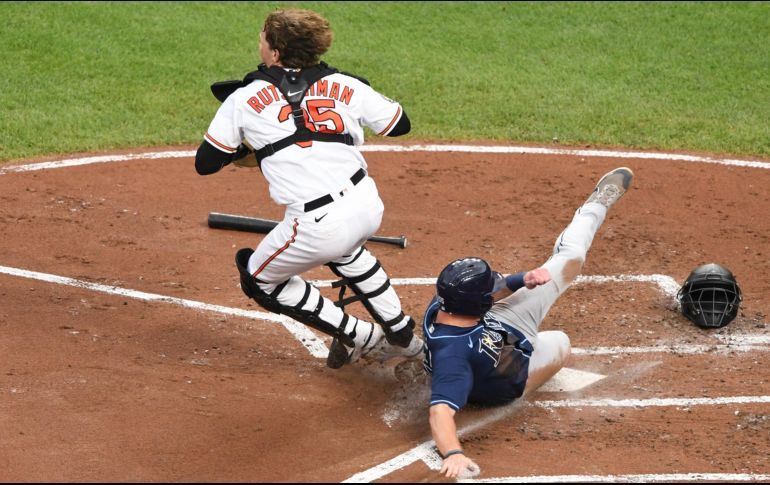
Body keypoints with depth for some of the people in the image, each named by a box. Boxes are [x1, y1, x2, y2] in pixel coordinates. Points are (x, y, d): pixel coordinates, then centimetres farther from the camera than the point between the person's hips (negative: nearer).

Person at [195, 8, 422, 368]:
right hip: (368, 205, 5)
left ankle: (359, 337, 22)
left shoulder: (243, 99, 2)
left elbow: (205, 164, 7)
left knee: (259, 280, 23)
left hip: (317, 227, -5)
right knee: (343, 246, 41)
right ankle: (402, 335, 41)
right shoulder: (342, 85, 7)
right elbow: (401, 125, 15)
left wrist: (246, 149, 26)